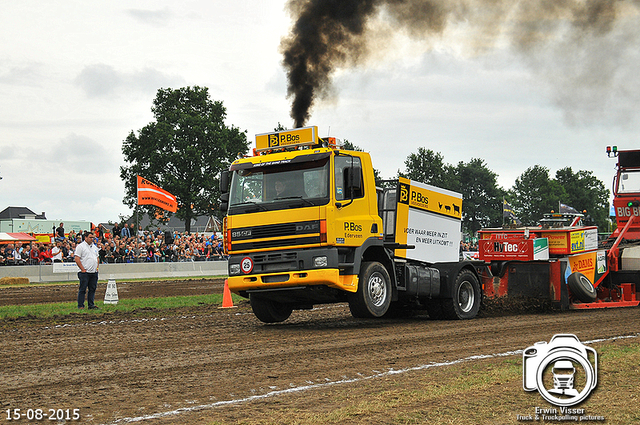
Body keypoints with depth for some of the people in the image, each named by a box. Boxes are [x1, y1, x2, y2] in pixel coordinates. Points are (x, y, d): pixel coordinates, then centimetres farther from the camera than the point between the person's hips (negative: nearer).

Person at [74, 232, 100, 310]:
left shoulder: (94, 247, 17)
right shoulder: (80, 246, -5)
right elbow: (77, 259, -11)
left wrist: (97, 267, 11)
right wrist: (83, 269, -14)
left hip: (94, 272, 7)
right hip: (85, 272, -7)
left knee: (92, 289, 8)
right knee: (82, 289, -3)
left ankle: (91, 305, 14)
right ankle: (80, 306, 1)